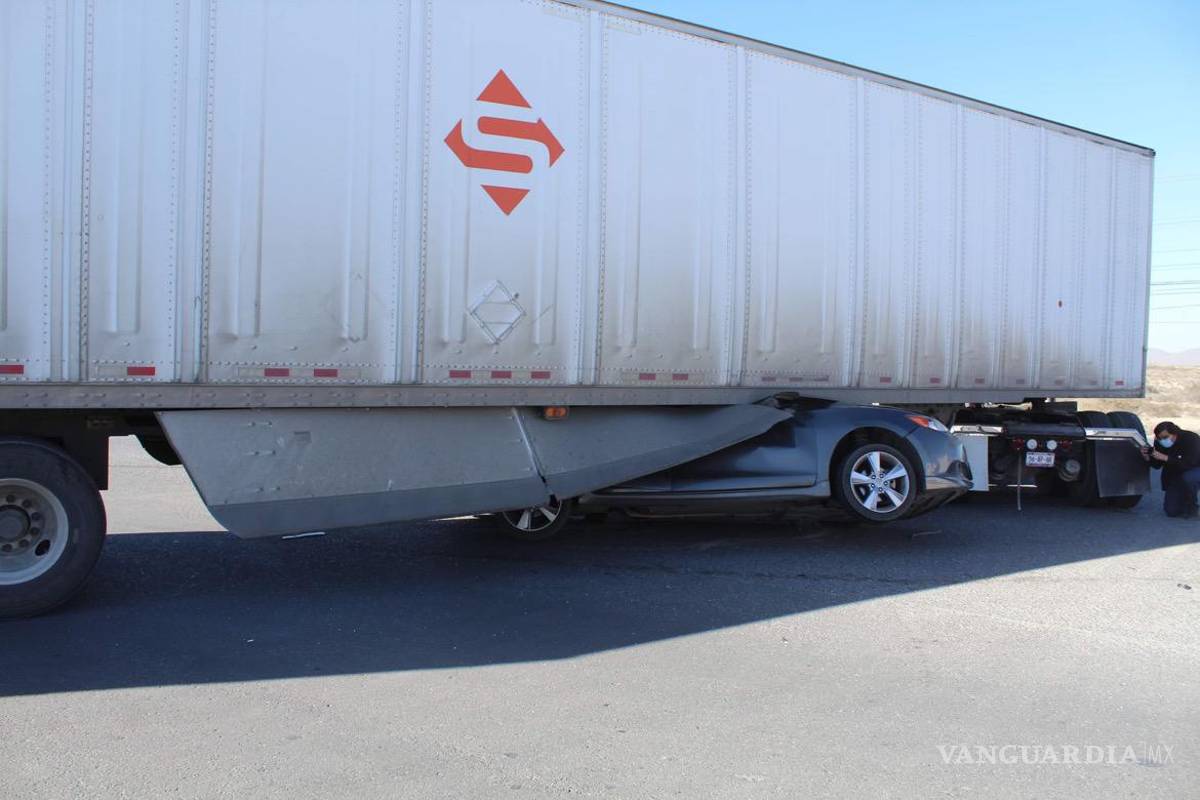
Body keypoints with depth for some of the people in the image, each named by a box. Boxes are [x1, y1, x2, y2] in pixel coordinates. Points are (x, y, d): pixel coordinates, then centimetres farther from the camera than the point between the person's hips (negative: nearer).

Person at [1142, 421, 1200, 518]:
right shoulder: (1160, 443, -11)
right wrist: (1147, 457, -26)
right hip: (1174, 476, 4)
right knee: (1171, 511, -8)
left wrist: (1165, 458, -44)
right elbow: (1157, 465, -5)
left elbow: (1189, 463, -38)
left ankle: (1191, 506, -13)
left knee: (1187, 477, -41)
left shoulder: (1191, 439, -27)